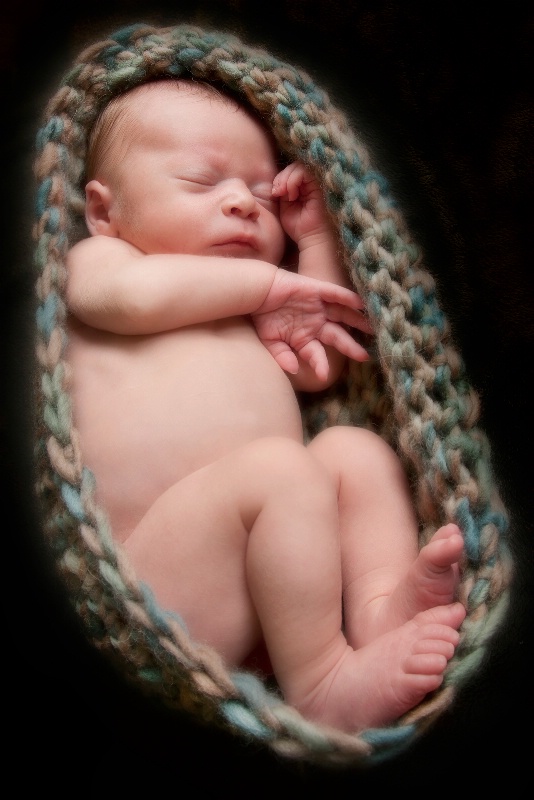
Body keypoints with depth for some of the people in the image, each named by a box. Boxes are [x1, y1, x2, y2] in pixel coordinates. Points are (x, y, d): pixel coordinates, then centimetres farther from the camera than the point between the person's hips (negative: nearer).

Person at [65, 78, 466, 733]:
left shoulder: (253, 309, 32)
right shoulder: (96, 258, 13)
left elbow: (323, 367, 24)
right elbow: (135, 294, -10)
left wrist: (315, 237, 26)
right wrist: (267, 288, 1)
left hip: (271, 534, 7)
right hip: (152, 568, -7)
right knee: (278, 467, -28)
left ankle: (382, 603, -22)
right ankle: (320, 681, -22)